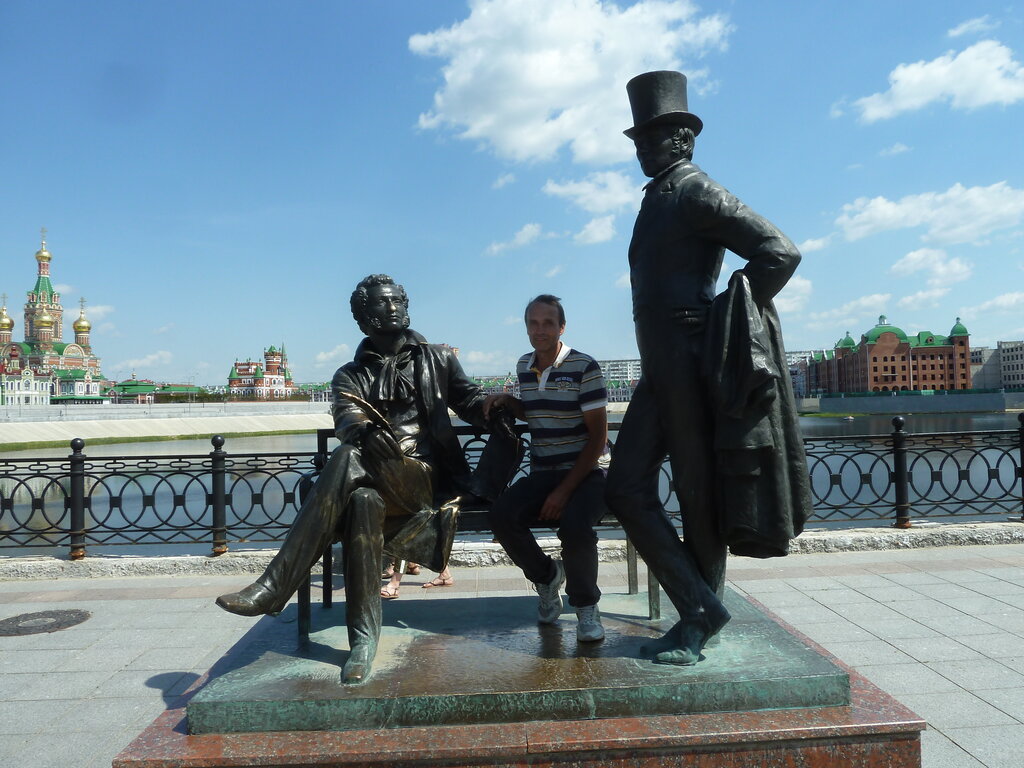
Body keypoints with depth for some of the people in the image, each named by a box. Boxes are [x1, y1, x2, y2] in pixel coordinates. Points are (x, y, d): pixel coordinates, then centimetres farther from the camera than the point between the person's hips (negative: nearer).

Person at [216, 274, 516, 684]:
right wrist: (366, 430, -28)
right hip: (378, 484, 2)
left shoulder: (438, 360, 20)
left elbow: (471, 402, 17)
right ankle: (363, 638, -30)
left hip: (427, 478, -2)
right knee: (362, 502, -38)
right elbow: (346, 420, -2)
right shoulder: (352, 376, 18)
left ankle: (274, 587, -34)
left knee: (348, 459, -32)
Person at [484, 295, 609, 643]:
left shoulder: (584, 367, -9)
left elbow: (598, 436, -12)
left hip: (585, 473, -5)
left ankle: (585, 605, -3)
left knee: (574, 525, -35)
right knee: (501, 515, -23)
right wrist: (507, 400, 5)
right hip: (541, 474, 5)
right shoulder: (524, 367, 10)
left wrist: (564, 491, -18)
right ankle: (546, 576, 8)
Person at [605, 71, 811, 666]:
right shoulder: (656, 200, 20)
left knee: (700, 496, 1)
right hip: (659, 368, 9)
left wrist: (726, 322, -10)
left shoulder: (699, 193, -6)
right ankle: (701, 604, 13)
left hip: (693, 365, -9)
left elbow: (781, 253, -15)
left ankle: (698, 625, 16)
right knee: (628, 489, 3)